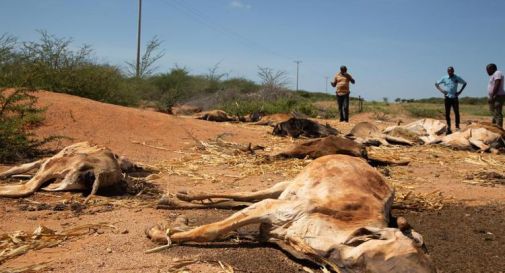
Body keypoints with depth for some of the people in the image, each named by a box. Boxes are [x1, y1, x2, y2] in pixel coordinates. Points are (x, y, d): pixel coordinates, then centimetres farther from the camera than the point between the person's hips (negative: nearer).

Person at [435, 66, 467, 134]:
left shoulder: (457, 78, 3)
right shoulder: (444, 78, 4)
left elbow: (464, 83, 15)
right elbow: (436, 84, 12)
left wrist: (460, 91, 3)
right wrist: (441, 90, -2)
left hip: (455, 98, 0)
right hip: (447, 98, 1)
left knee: (456, 113, -3)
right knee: (447, 113, 3)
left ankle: (457, 127, 2)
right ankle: (448, 128, 10)